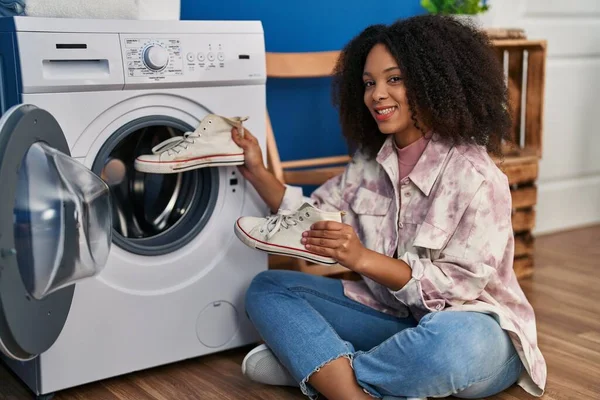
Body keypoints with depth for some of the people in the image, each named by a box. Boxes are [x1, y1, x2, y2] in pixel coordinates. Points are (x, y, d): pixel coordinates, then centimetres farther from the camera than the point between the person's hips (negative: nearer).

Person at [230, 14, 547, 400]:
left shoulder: (475, 176, -18)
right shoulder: (369, 164, 3)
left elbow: (459, 286, -20)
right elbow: (310, 220, 8)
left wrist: (362, 258, -28)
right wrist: (257, 172, -5)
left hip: (471, 329, -6)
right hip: (394, 318, 6)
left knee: (453, 341, -43)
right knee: (268, 288, -5)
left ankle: (314, 366, -20)